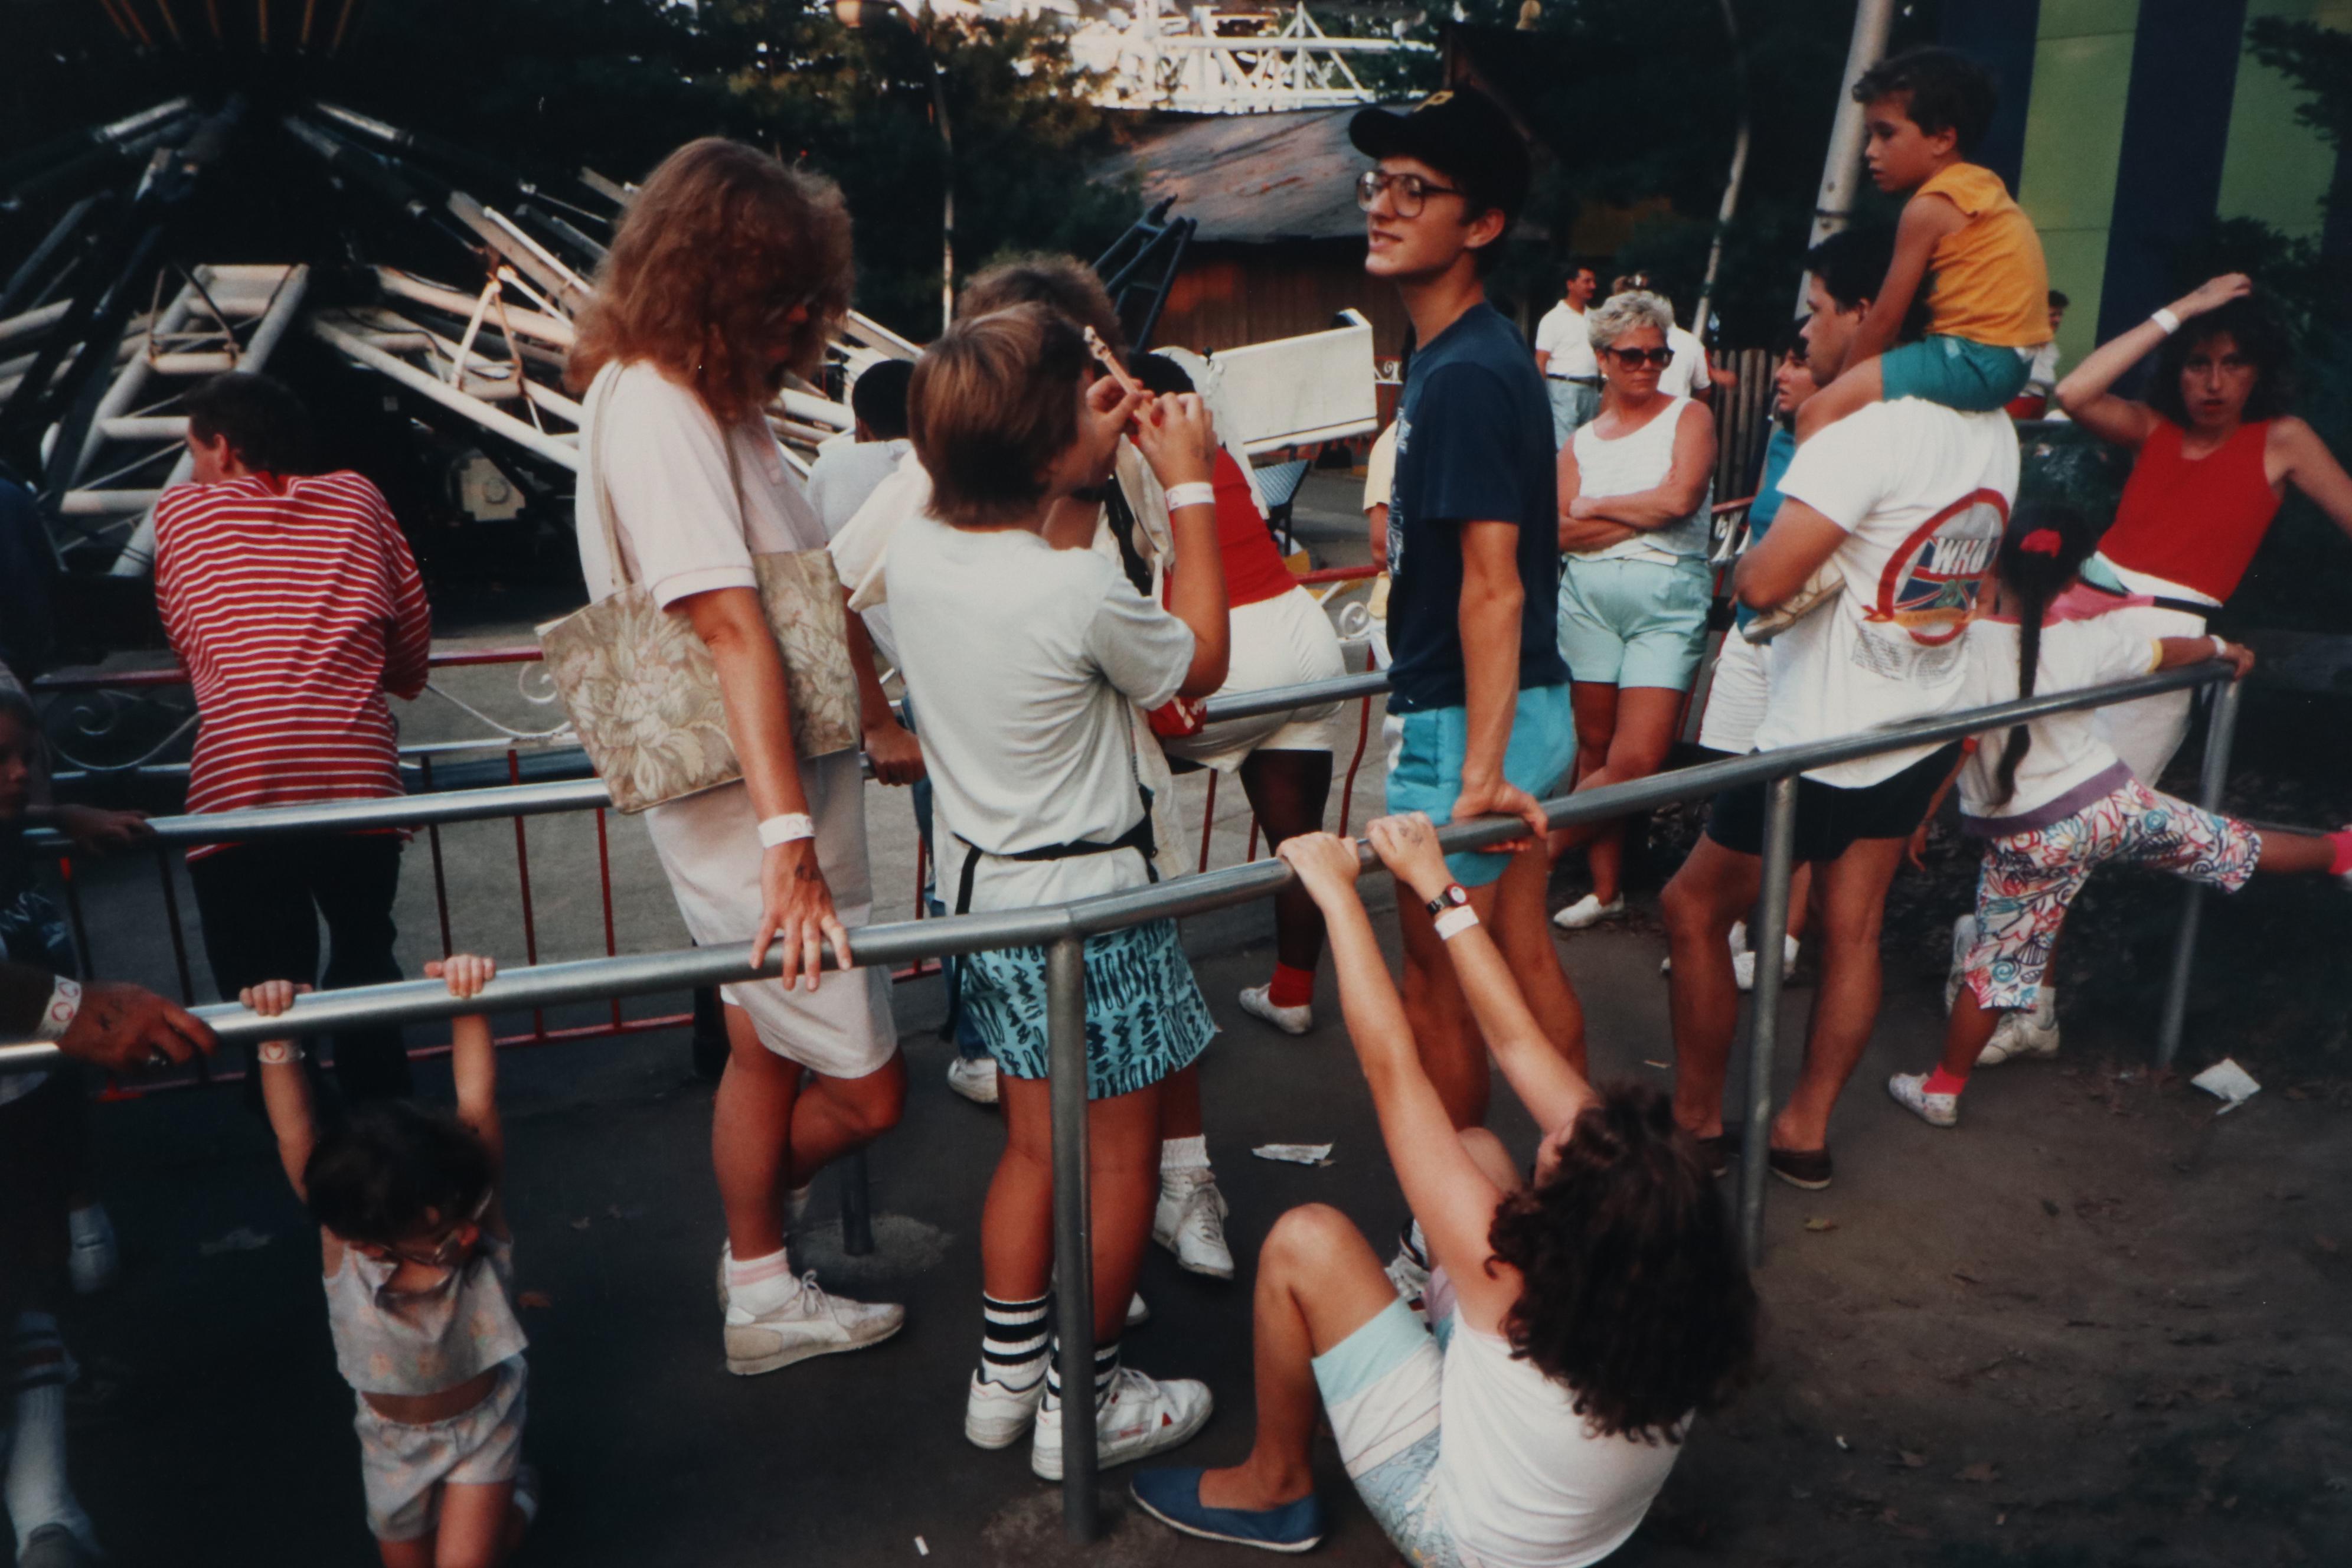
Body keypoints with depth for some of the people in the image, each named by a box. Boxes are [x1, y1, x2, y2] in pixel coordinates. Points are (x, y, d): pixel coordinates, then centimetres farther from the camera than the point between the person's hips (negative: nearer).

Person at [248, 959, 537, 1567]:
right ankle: (499, 1497, 46)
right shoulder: (343, 1244, -29)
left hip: (482, 1423, -2)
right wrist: (278, 1041, -52)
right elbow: (296, 1132, -39)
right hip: (393, 1436, 2)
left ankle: (512, 1498, 24)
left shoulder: (473, 1207, -29)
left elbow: (477, 1099, -40)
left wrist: (468, 1002, -52)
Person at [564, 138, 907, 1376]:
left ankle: (762, 1296, 39)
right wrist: (788, 835, -32)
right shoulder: (653, 405, -19)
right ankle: (762, 1228, 30)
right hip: (743, 806, -10)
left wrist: (880, 723, 22)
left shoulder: (709, 395, 11)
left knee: (768, 1046, 22)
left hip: (781, 783, 11)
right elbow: (732, 625, -28)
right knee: (867, 1092, 1)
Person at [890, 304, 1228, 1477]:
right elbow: (1200, 665, -7)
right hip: (1085, 903, -7)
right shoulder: (1081, 592, -26)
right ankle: (1083, 1408, 25)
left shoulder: (916, 551, -6)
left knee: (1034, 1143, 21)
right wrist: (1189, 488, -4)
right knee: (1119, 1158, 11)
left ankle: (1006, 1375, 34)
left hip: (982, 891, 7)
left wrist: (1095, 453, 11)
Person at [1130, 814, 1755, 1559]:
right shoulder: (1664, 1240, -24)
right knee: (1475, 1148, 1)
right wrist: (1436, 882, -14)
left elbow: (1390, 1065, -33)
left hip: (1465, 1537, -6)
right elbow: (1517, 1041, -17)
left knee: (1306, 1242, -15)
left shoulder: (1508, 1278, -38)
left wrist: (1338, 891, -26)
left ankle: (1276, 1485, 11)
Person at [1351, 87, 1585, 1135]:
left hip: (1468, 722, -10)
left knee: (1440, 990, 3)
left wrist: (1478, 771, -28)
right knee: (1524, 955, 18)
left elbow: (1494, 585, -25)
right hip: (1531, 707, 10)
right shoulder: (1474, 357, 11)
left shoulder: (1464, 376, -19)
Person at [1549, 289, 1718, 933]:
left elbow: (1681, 498, -10)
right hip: (1588, 597, 3)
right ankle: (1606, 890, 15)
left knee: (1636, 761, -12)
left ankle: (1539, 849, 4)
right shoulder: (1581, 441, 15)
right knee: (1595, 748, 5)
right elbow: (1560, 533, 1)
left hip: (1668, 598, -3)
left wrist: (1596, 506, 1)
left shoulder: (1689, 417, 8)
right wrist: (1646, 514, -7)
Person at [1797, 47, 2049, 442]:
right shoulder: (1982, 187, 17)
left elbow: (1885, 318, -9)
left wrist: (1842, 383, 4)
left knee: (1818, 414, -20)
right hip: (2007, 360, 11)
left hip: (1974, 360, -11)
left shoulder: (1929, 208, -12)